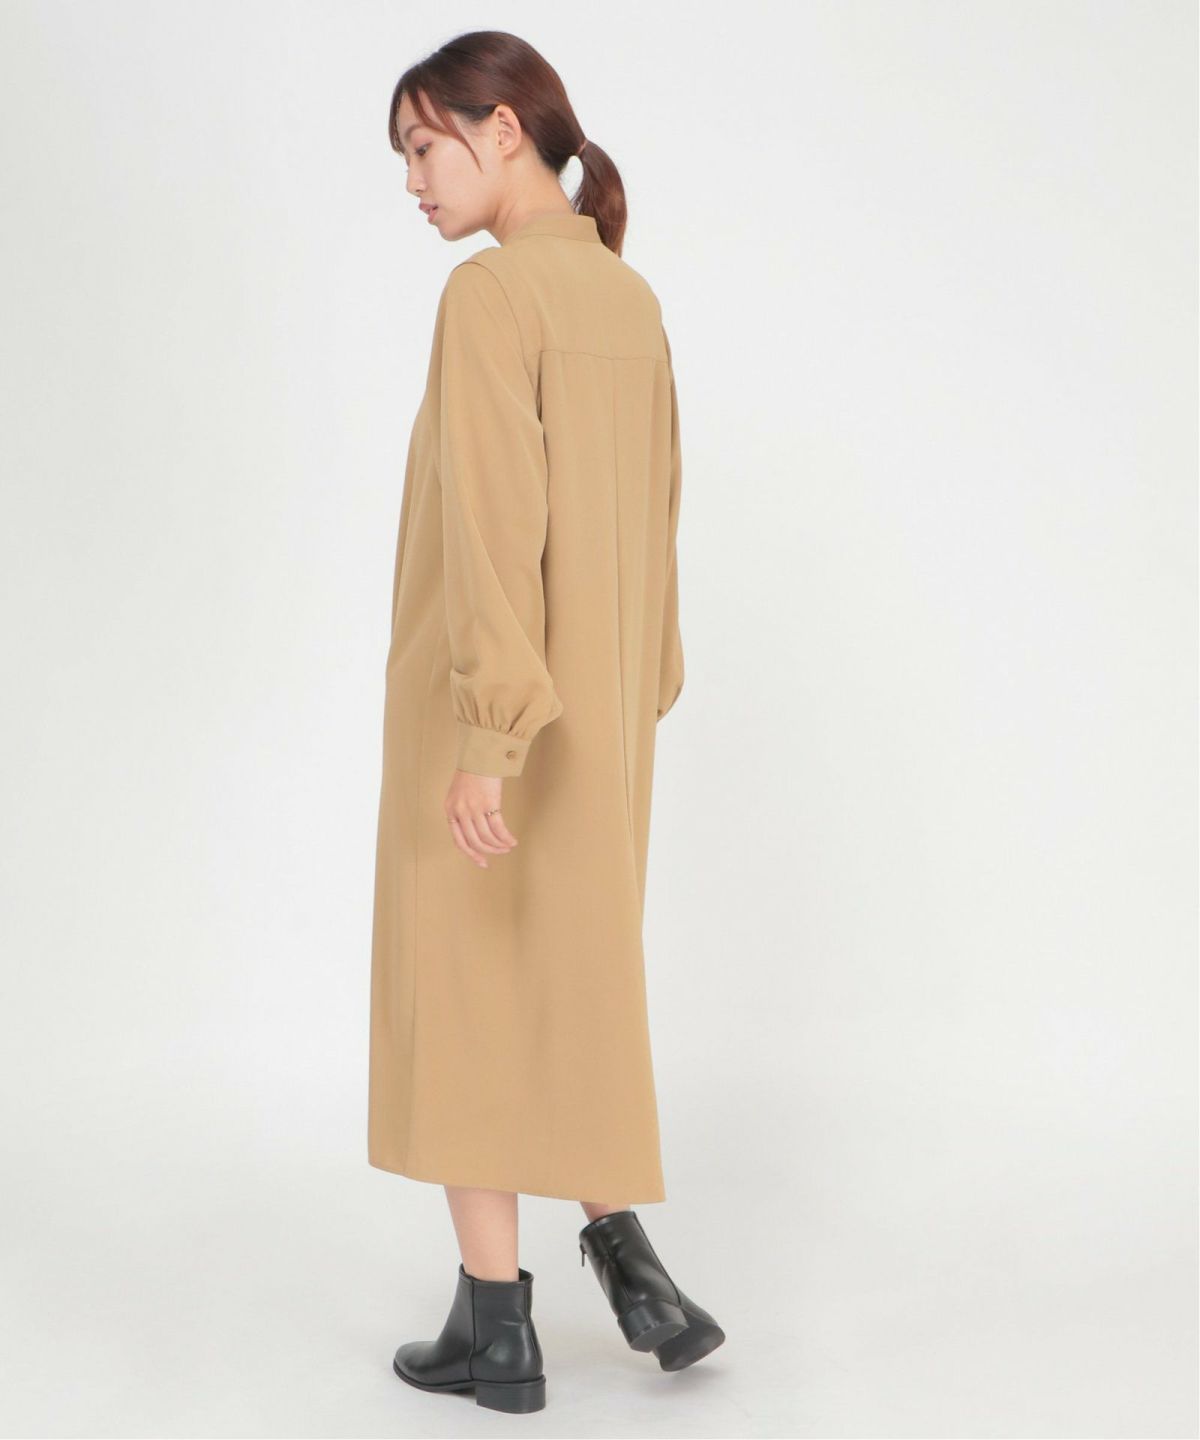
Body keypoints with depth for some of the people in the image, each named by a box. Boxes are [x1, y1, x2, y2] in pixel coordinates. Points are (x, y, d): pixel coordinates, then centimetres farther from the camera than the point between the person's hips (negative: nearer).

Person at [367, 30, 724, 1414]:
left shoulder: (490, 291, -14)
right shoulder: (630, 297, 10)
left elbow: (495, 519, -22)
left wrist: (484, 736, -23)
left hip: (487, 714, -7)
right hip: (601, 715, 7)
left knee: (462, 994, 5)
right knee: (573, 980, 19)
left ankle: (495, 1325, 14)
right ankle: (624, 1257, 14)